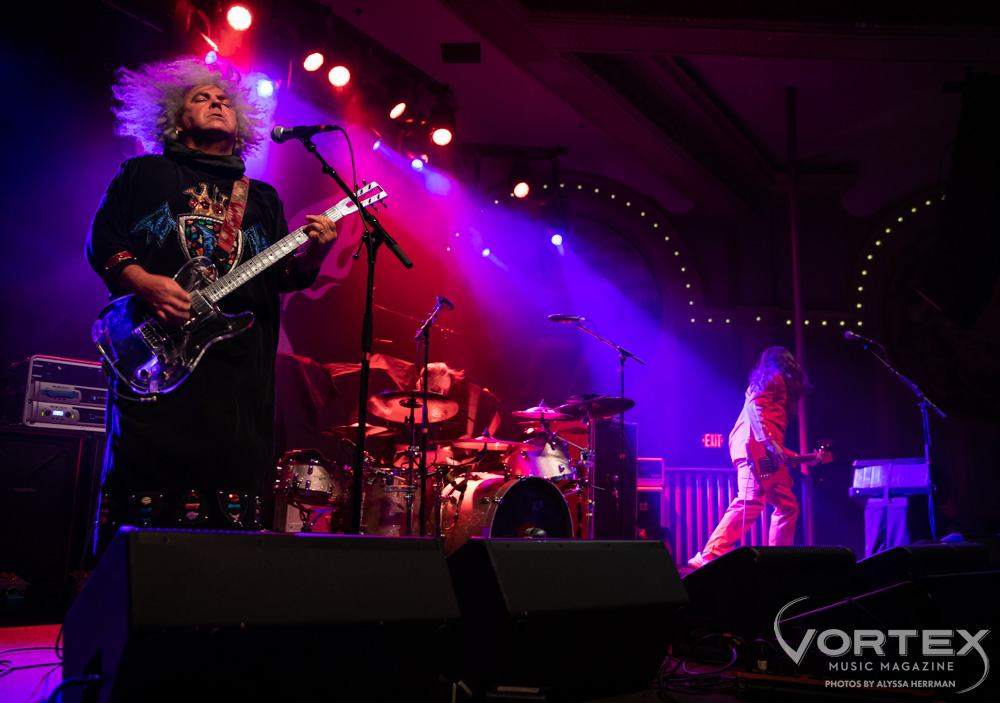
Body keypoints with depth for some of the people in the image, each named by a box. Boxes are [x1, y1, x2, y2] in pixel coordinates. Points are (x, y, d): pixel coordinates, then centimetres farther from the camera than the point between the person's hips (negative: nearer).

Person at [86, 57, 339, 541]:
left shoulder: (261, 198, 22)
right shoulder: (143, 173, 15)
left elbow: (281, 276, 16)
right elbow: (101, 241, 7)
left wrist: (313, 253, -5)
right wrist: (145, 283, -12)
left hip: (239, 368, 3)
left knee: (232, 498, 0)